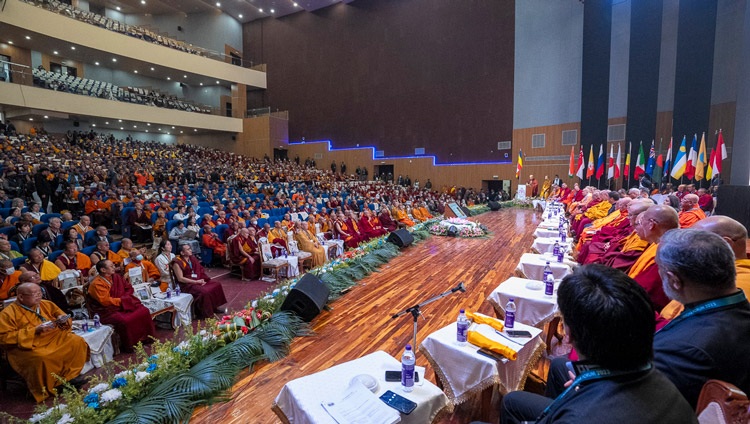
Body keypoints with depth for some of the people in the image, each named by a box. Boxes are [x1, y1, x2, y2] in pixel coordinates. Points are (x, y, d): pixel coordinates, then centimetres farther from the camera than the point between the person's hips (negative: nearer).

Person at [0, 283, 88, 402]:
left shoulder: (46, 304, 11)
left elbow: (63, 317, 21)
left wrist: (63, 320, -6)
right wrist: (34, 330, -21)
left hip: (54, 338, 6)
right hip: (27, 346, -5)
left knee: (77, 341, -17)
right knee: (42, 358, -35)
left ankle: (68, 376, -7)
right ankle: (45, 390, -12)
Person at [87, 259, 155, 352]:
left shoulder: (116, 277, 7)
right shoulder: (96, 284, -13)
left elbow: (129, 288, 18)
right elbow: (105, 301, -21)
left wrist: (124, 298, 0)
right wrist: (122, 300, -13)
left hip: (122, 305, 7)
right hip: (107, 311, -7)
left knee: (144, 311, -11)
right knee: (123, 320, -32)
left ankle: (145, 338, 3)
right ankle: (129, 346, -11)